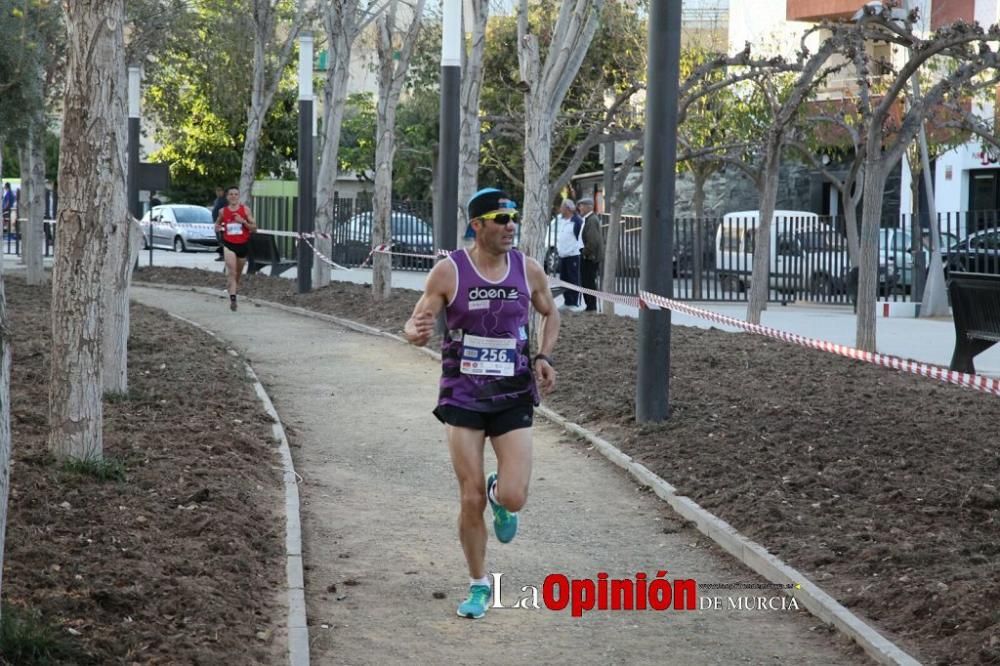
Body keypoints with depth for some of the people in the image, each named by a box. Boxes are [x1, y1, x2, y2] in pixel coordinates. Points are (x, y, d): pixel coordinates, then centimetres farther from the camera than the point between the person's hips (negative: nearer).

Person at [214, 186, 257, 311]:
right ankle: (232, 299, -24)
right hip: (229, 244, -1)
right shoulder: (222, 211, 0)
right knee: (231, 271, -17)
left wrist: (243, 221, -20)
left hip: (243, 244, 2)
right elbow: (217, 224, 19)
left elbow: (254, 228, -4)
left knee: (238, 272, 17)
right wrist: (217, 228, -4)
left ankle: (235, 284, 46)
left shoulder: (245, 209, -4)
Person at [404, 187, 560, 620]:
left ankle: (499, 496, 27)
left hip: (513, 398, 1)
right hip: (463, 397, -1)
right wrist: (417, 332, -29)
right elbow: (414, 324, -5)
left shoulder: (528, 271, -1)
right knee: (471, 500, 0)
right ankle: (479, 585, 20)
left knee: (514, 498, -12)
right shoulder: (449, 272, -9)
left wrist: (543, 357, 1)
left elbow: (550, 314, 17)